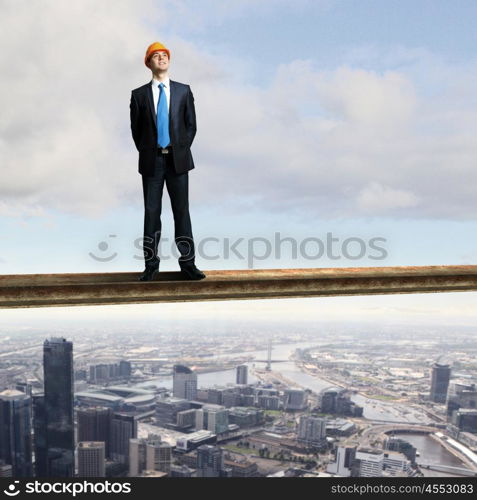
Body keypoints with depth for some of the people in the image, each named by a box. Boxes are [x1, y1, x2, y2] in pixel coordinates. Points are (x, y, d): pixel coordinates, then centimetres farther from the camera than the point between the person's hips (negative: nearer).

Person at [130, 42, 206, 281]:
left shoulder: (183, 91, 8)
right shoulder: (139, 95, 7)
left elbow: (191, 125, 8)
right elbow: (135, 129, 10)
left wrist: (181, 150, 2)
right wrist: (146, 153, 5)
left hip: (178, 160, 0)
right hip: (151, 162, 0)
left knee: (181, 211, 0)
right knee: (151, 212, 2)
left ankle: (188, 263, 4)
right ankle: (151, 264, 9)